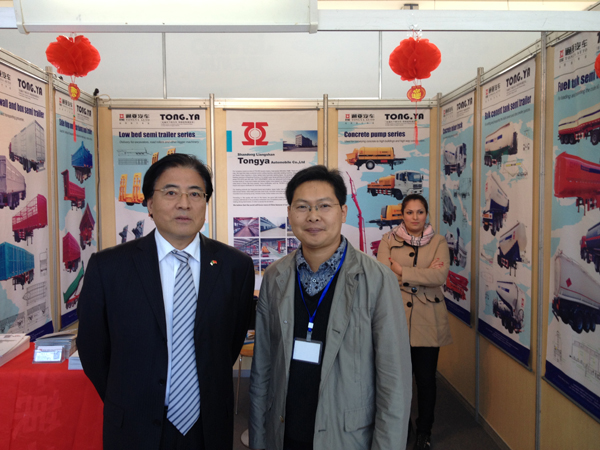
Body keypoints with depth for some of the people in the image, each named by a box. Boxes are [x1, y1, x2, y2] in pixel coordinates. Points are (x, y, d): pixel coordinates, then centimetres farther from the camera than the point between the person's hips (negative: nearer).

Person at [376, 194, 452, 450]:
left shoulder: (438, 242, 4)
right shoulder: (388, 240, 2)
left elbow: (441, 275, -13)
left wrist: (403, 271, -16)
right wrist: (424, 275, -14)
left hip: (428, 321, 0)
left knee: (426, 379, 10)